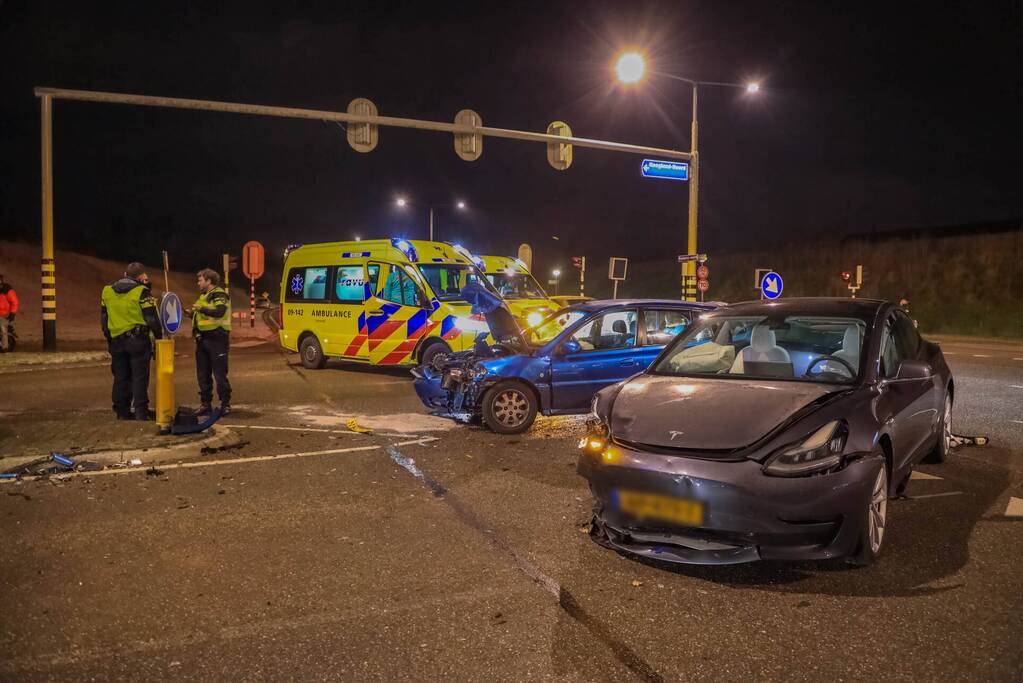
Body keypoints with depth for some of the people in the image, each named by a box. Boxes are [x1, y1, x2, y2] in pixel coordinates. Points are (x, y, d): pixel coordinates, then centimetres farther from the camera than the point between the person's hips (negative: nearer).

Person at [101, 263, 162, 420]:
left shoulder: (107, 291, 9)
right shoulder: (141, 292, -9)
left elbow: (103, 318, 15)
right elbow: (152, 318, -10)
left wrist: (109, 338, 24)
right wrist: (159, 336, 1)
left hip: (116, 340, 5)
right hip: (138, 340, -5)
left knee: (121, 377, 12)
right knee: (140, 376, 0)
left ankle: (122, 411, 16)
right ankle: (141, 411, -3)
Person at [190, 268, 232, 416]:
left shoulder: (219, 295, -7)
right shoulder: (203, 296, 21)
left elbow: (219, 312, -26)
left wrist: (201, 308, -23)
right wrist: (193, 313, 13)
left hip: (216, 340, -9)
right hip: (202, 340, 9)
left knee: (220, 374, -5)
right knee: (203, 374, 10)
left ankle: (225, 405, 2)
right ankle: (206, 404, 18)